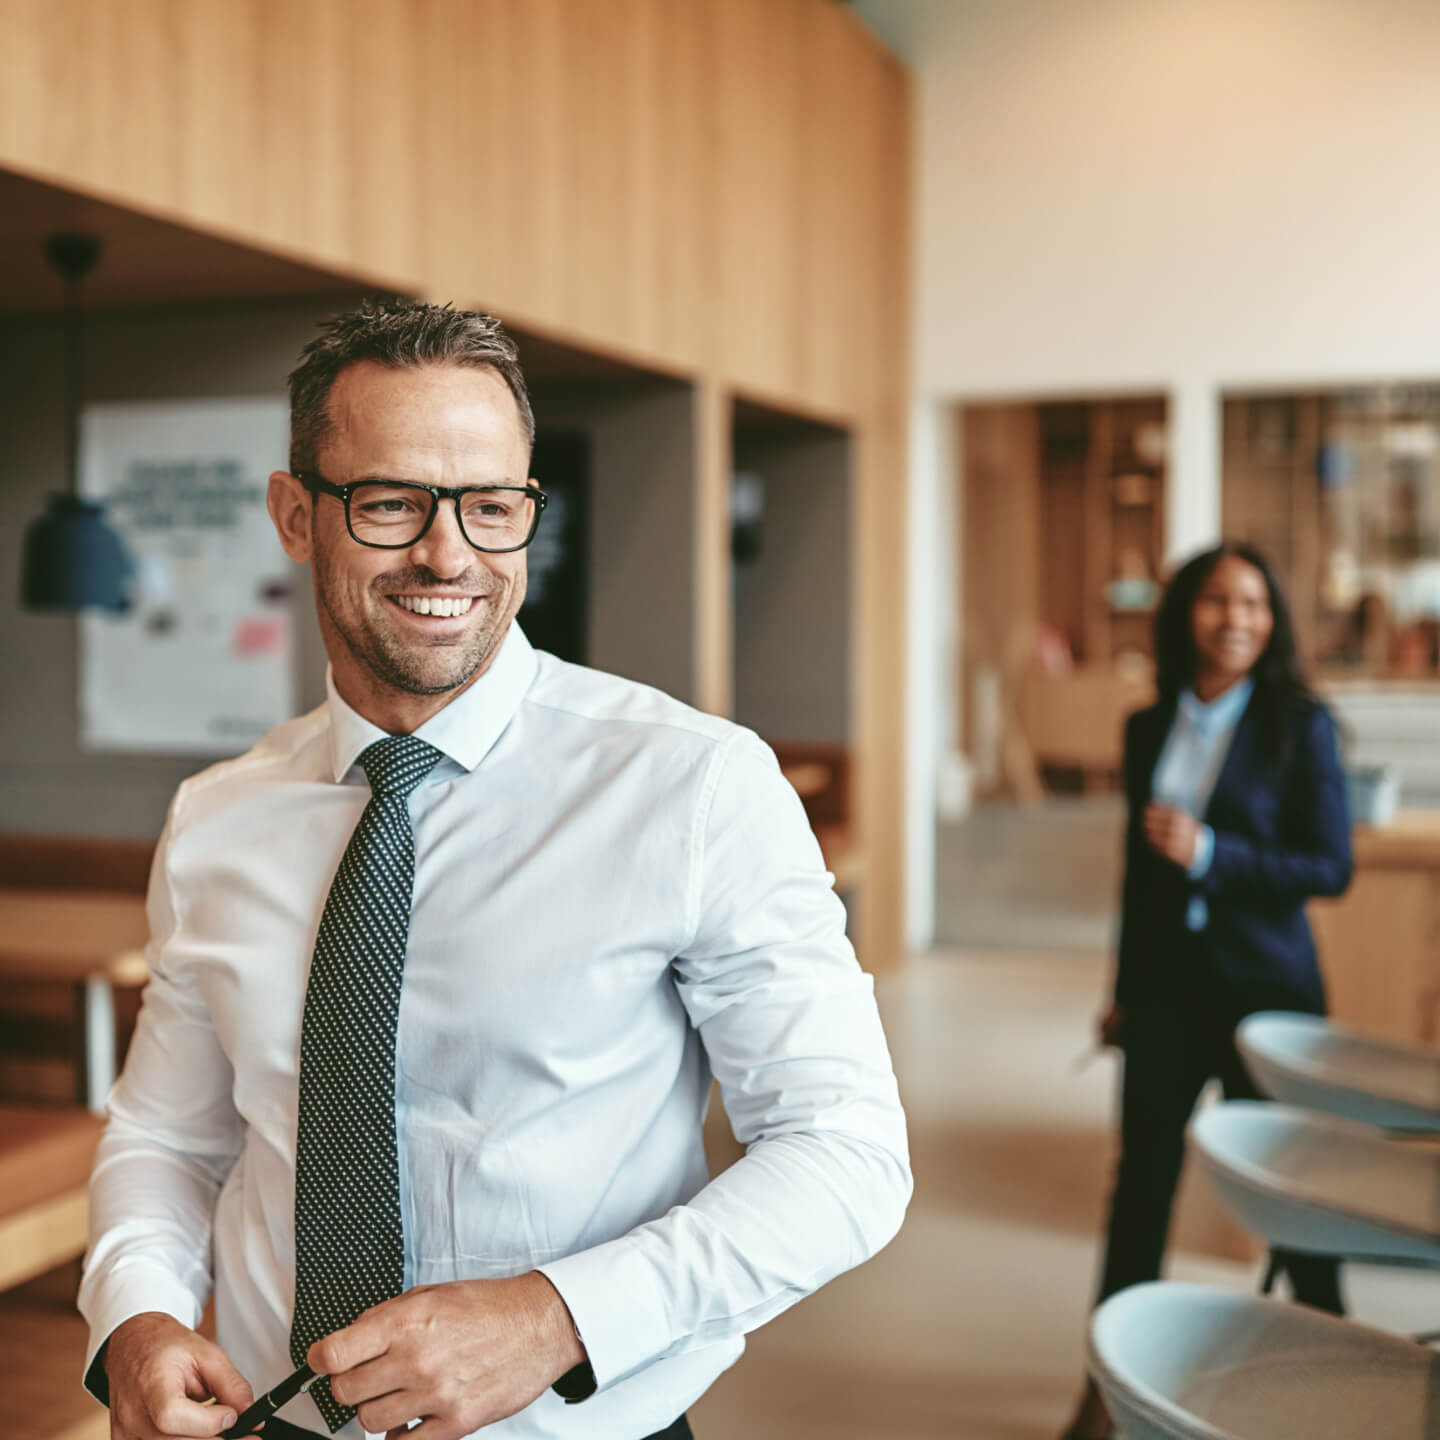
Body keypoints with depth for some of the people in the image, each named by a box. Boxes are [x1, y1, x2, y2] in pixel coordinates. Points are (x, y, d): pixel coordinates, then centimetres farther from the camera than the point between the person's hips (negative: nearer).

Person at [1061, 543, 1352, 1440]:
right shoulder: (1149, 729, 6)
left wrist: (1210, 853, -22)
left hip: (1265, 986, -3)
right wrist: (1124, 989, 17)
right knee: (1143, 1175, 5)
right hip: (1167, 984, 3)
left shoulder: (1300, 725, -7)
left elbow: (1332, 867, -11)